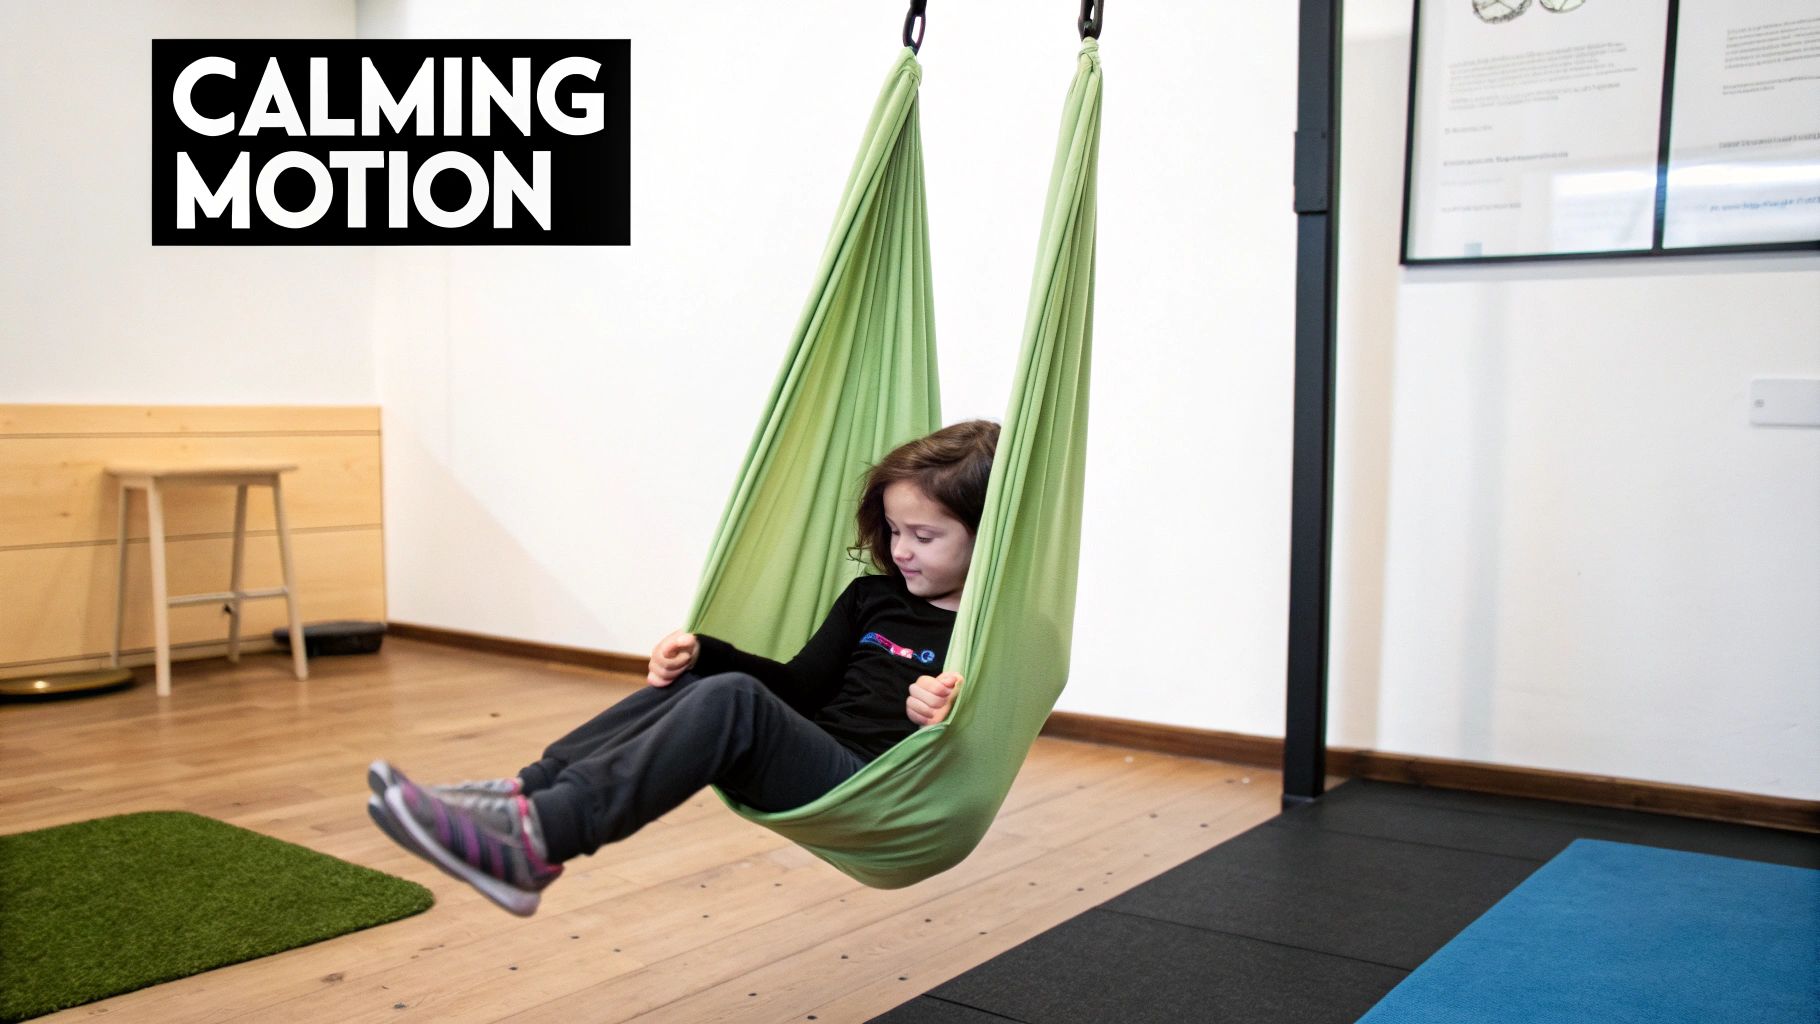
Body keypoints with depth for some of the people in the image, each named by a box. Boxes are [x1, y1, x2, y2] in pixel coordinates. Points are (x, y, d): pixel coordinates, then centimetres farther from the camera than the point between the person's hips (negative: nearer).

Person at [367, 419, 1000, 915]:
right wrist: (703, 650, 7)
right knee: (681, 686, -11)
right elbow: (799, 685, 20)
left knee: (732, 698, -29)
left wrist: (944, 724, -32)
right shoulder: (872, 599, 19)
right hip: (810, 758, 8)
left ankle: (535, 843, -38)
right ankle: (521, 794, -20)